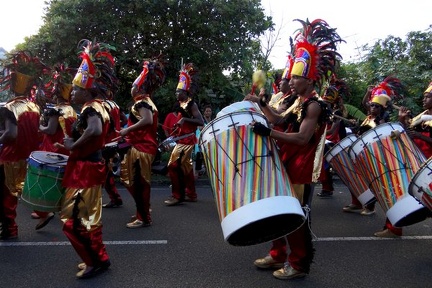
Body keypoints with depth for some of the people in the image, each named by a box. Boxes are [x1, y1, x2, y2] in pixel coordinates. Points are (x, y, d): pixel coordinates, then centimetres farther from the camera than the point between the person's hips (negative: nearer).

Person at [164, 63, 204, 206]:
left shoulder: (191, 104, -13)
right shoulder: (182, 105, 11)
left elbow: (201, 122, -21)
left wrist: (185, 119, -26)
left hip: (186, 140, -9)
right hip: (184, 140, 9)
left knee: (173, 166, -9)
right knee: (185, 167, 14)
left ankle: (177, 196, -1)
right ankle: (191, 194, 24)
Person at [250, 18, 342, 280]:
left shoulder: (315, 105, -16)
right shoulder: (299, 102, 12)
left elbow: (302, 138, -26)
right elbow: (280, 121, 20)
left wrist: (268, 133, -32)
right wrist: (263, 104, 9)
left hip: (302, 171, -9)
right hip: (289, 166, 9)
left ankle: (299, 264, 17)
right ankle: (278, 255, 31)